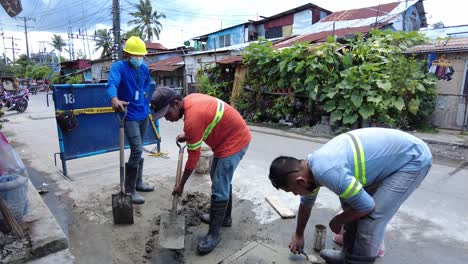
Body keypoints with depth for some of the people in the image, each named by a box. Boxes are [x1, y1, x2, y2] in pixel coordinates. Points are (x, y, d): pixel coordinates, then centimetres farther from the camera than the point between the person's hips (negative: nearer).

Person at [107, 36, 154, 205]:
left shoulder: (144, 68, 5)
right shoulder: (118, 67, -14)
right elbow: (112, 84, -34)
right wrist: (114, 99, -53)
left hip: (143, 115, 7)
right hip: (129, 116, -7)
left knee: (139, 151, 16)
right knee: (136, 150, -14)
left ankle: (138, 183, 31)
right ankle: (130, 190, 1)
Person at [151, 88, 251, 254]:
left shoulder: (192, 119, -29)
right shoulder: (190, 99, -1)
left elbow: (193, 158, -20)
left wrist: (181, 185, -7)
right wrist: (188, 135, 5)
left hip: (234, 141, -10)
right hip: (231, 136, 10)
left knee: (219, 189, -6)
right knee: (222, 180, 21)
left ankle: (214, 234, 9)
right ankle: (225, 217, 37)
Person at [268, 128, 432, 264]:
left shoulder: (327, 172, -33)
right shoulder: (312, 164, -3)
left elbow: (367, 206, -21)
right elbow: (306, 202, 14)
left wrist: (337, 221, -2)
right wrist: (298, 234, 28)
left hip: (413, 158, -8)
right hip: (393, 152, 9)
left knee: (371, 218, -13)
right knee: (349, 201, 11)